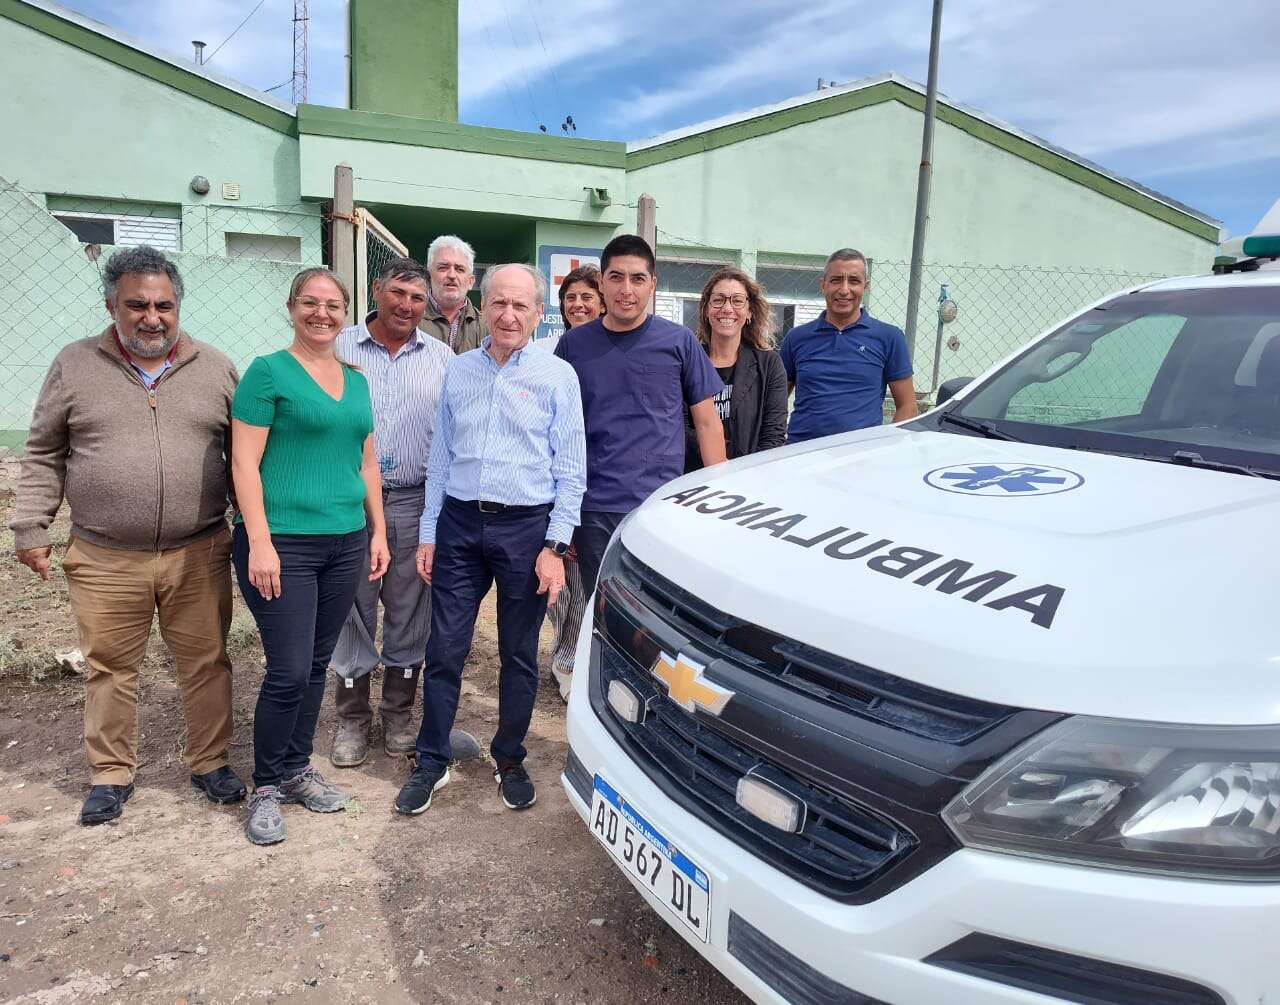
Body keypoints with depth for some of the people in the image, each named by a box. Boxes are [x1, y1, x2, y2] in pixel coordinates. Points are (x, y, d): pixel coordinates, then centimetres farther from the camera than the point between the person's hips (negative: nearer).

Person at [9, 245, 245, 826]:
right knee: (109, 669, 10)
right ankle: (111, 773, 27)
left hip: (198, 555, 0)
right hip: (105, 560, 0)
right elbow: (43, 456, 10)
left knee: (206, 663, 8)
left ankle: (210, 763, 25)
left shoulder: (215, 368, 5)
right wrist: (29, 527, 3)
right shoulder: (75, 366, 4)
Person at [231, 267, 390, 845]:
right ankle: (266, 787, 15)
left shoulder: (356, 381, 14)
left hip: (345, 542, 6)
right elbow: (245, 463, -10)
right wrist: (259, 541, -16)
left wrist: (378, 530, 13)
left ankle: (297, 770, 29)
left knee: (317, 666, 13)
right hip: (283, 542, -6)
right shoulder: (268, 371, -4)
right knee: (289, 672, -4)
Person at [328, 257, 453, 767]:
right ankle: (352, 719, 22)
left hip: (415, 503, 1)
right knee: (352, 612, 7)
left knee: (409, 614, 9)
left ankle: (399, 714, 25)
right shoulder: (338, 349, 3)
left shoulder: (441, 358, 8)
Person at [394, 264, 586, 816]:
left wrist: (555, 546, -9)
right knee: (444, 651, 5)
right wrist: (428, 534, 8)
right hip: (459, 523, 3)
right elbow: (440, 459, 12)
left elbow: (571, 471, -4)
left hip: (526, 527, -2)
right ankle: (431, 762, 22)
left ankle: (510, 761, 28)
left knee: (519, 655, 10)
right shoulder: (457, 372, 8)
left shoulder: (557, 375, -2)